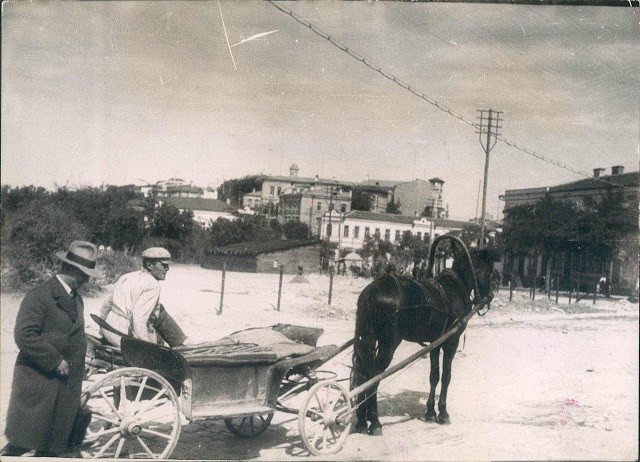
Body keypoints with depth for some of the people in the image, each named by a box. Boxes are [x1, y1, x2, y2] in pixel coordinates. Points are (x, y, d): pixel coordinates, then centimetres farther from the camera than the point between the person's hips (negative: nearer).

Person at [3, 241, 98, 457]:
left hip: (67, 383, 7)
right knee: (21, 443, 0)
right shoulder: (39, 295, -14)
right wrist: (55, 361, -19)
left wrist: (77, 364, 9)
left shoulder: (76, 299, 12)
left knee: (53, 446, 12)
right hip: (38, 381, -7)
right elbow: (24, 335, -21)